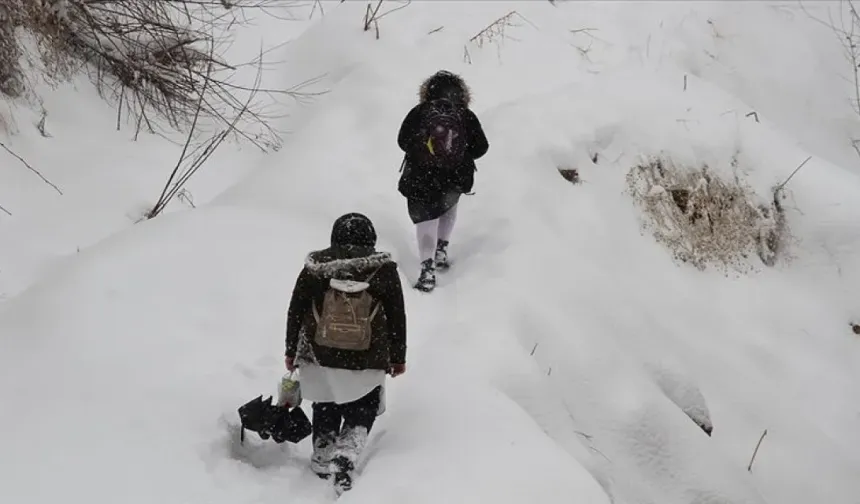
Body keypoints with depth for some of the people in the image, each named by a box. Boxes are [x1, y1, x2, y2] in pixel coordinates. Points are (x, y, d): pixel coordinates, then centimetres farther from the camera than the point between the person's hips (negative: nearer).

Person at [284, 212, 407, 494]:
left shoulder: (314, 268, -4)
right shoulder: (384, 270, -6)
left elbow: (294, 313, 2)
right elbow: (397, 319, -1)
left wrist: (292, 353, 13)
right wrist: (398, 358, 10)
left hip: (321, 357, 2)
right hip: (367, 364, -1)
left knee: (325, 412, 23)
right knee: (361, 414, 12)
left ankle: (322, 461, 28)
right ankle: (345, 457, -10)